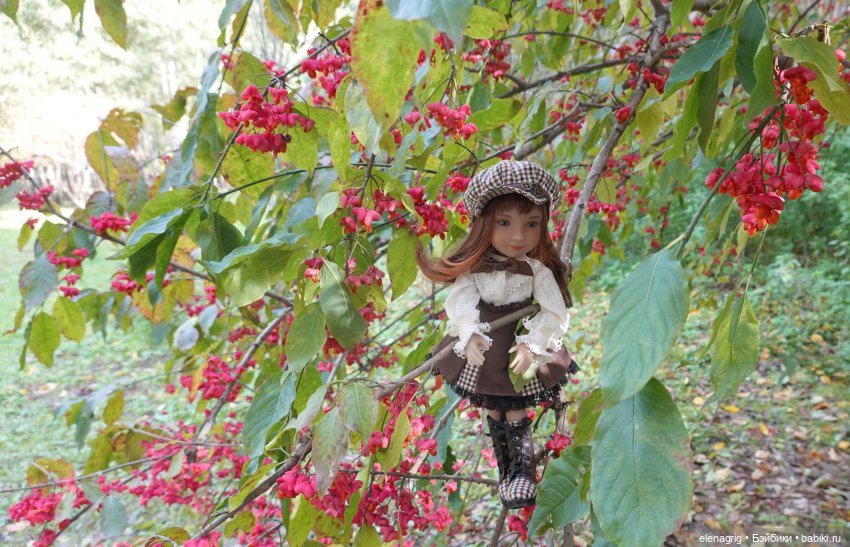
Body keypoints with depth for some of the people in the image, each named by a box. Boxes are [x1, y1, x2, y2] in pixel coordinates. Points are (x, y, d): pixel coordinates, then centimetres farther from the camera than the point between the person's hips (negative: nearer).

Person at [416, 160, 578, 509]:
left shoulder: (538, 270, -16)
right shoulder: (475, 266, -14)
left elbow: (556, 314, -15)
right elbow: (459, 300, -22)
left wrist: (532, 345, -26)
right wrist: (470, 334, -38)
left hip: (521, 352, -2)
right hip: (482, 350, 2)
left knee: (516, 417, 8)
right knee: (494, 417, 19)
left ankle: (524, 472, 30)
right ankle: (507, 472, 40)